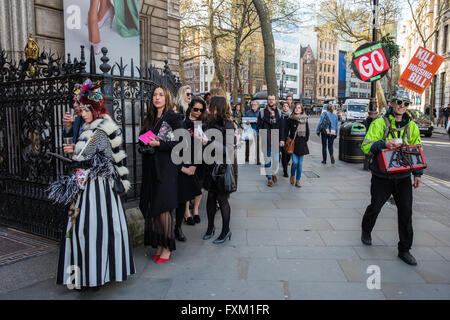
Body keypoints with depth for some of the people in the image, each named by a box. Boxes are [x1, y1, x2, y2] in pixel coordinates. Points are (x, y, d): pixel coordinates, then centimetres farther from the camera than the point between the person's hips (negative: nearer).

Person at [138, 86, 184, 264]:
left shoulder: (173, 117, -4)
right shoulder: (149, 119, 16)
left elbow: (181, 142, -12)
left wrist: (159, 144, -18)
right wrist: (145, 145, -2)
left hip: (166, 167, -7)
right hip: (150, 168, 7)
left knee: (162, 207, -5)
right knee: (152, 207, 8)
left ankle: (167, 247, 8)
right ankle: (159, 244, 20)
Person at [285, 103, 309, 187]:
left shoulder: (305, 119, 5)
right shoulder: (290, 119, 0)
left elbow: (308, 131, 12)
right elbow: (287, 131, 2)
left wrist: (305, 140, 5)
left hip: (302, 143, 2)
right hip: (293, 143, -2)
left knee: (300, 163, 5)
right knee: (295, 161, -11)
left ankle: (298, 180, 14)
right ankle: (292, 175, 17)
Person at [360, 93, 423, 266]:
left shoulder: (412, 126, 7)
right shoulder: (379, 123, -5)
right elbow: (366, 146, -10)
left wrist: (417, 173, 6)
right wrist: (384, 144, -27)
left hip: (403, 176, 3)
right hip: (382, 176, -3)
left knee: (406, 212, 2)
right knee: (375, 206, 12)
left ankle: (404, 250, 15)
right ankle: (366, 231, 41)